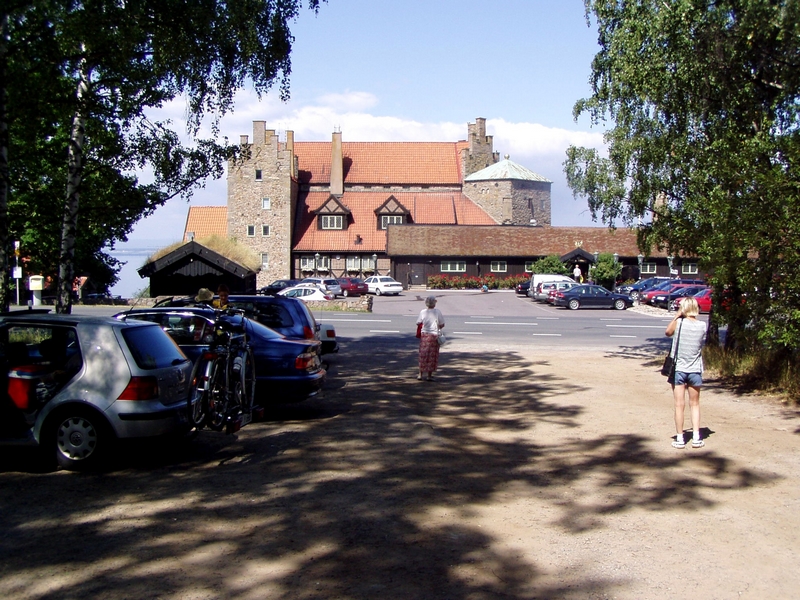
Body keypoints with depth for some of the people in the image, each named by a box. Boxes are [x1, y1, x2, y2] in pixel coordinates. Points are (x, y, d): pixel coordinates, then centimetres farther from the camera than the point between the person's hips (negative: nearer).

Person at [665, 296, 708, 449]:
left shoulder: (679, 322, -11)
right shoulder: (702, 326, -4)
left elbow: (668, 332, 8)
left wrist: (677, 316, 9)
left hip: (678, 369, -2)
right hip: (695, 370, 2)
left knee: (679, 405, 3)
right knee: (694, 404, 14)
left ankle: (680, 438, 7)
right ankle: (696, 437, 11)